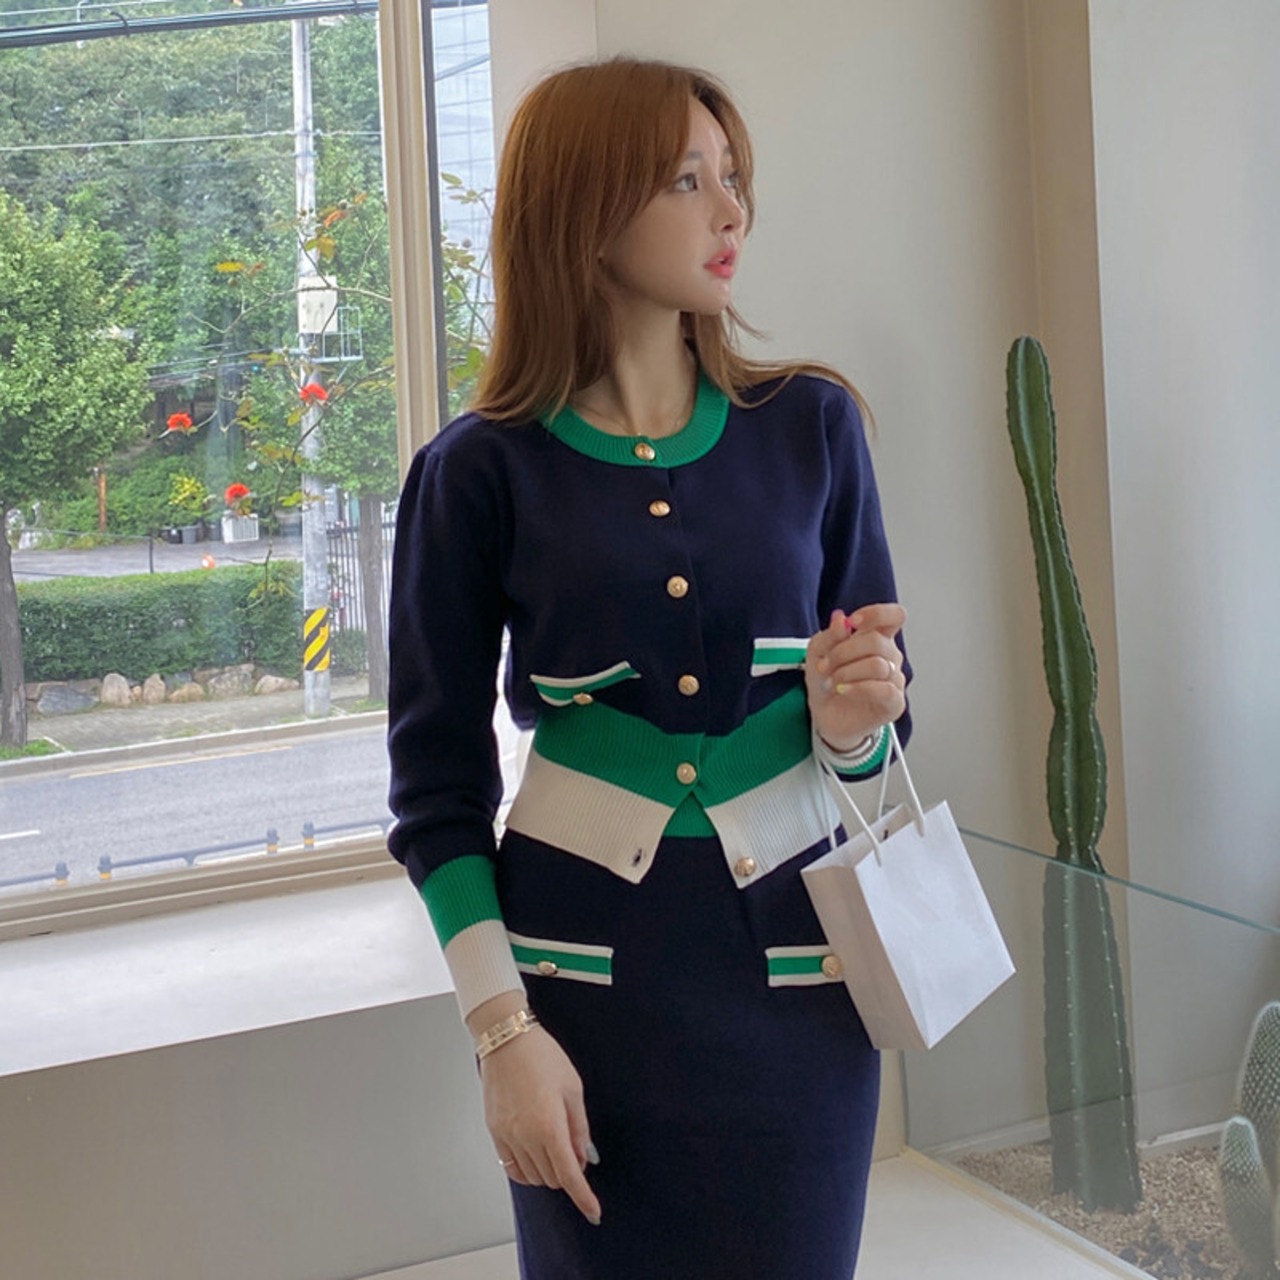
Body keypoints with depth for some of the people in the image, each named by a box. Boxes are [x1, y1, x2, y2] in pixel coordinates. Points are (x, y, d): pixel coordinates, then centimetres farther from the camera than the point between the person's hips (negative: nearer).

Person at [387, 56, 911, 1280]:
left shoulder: (811, 424, -1)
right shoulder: (481, 472, -6)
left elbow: (879, 705, 8)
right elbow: (438, 781, -2)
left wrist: (852, 719, -15)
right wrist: (504, 1033, -7)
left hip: (792, 963, 2)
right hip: (588, 969, -2)